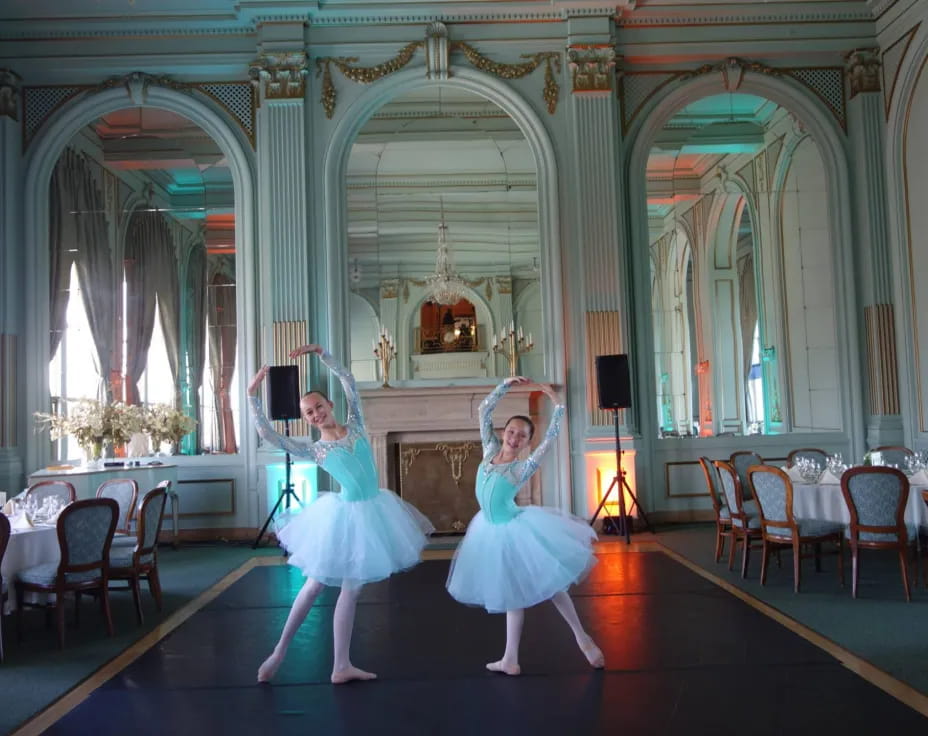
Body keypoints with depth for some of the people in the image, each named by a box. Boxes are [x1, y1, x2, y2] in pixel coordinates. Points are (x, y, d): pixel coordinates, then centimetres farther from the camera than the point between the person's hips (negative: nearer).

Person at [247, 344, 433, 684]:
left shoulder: (355, 427, 4)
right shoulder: (314, 450, -2)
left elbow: (349, 382, 2)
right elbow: (268, 435, -7)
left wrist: (320, 353, -2)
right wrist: (253, 395, -9)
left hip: (372, 510, 3)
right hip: (346, 514, -3)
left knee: (351, 588, 11)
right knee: (315, 584, 8)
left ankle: (342, 665, 19)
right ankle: (280, 651, 23)